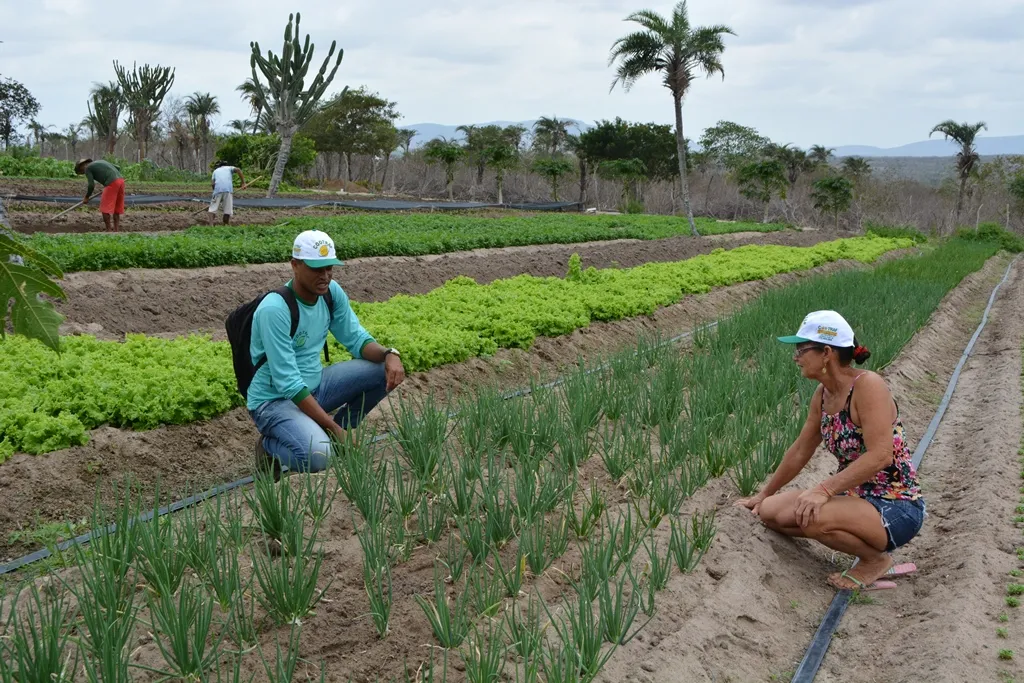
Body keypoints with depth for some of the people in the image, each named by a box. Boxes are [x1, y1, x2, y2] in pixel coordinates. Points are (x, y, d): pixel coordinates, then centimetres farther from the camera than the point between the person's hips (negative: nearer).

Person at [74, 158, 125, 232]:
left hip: (112, 183, -8)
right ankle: (116, 229, 11)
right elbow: (117, 168, 26)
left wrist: (87, 197, 10)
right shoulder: (100, 162, 30)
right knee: (116, 208, 13)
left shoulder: (87, 168, 7)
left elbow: (91, 185, -3)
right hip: (120, 180, 8)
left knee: (105, 208, 0)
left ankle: (108, 230, -2)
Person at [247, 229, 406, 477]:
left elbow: (356, 338, 5)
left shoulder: (332, 292, -4)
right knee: (317, 456, -34)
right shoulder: (274, 309, -26)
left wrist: (389, 354, -18)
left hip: (314, 386, 8)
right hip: (274, 399, -7)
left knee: (385, 370, -8)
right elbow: (288, 383, -27)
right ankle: (270, 446, 1)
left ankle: (335, 436, 8)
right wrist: (335, 428, -26)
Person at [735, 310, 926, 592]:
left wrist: (824, 490, -35)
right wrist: (763, 495, 22)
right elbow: (800, 452, 16)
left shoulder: (868, 386, -21)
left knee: (812, 516, -33)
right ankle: (868, 545, 9)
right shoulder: (823, 395, 4)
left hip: (898, 508, -9)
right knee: (770, 511, -1)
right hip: (858, 499, 9)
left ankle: (877, 559, -3)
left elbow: (880, 456, -30)